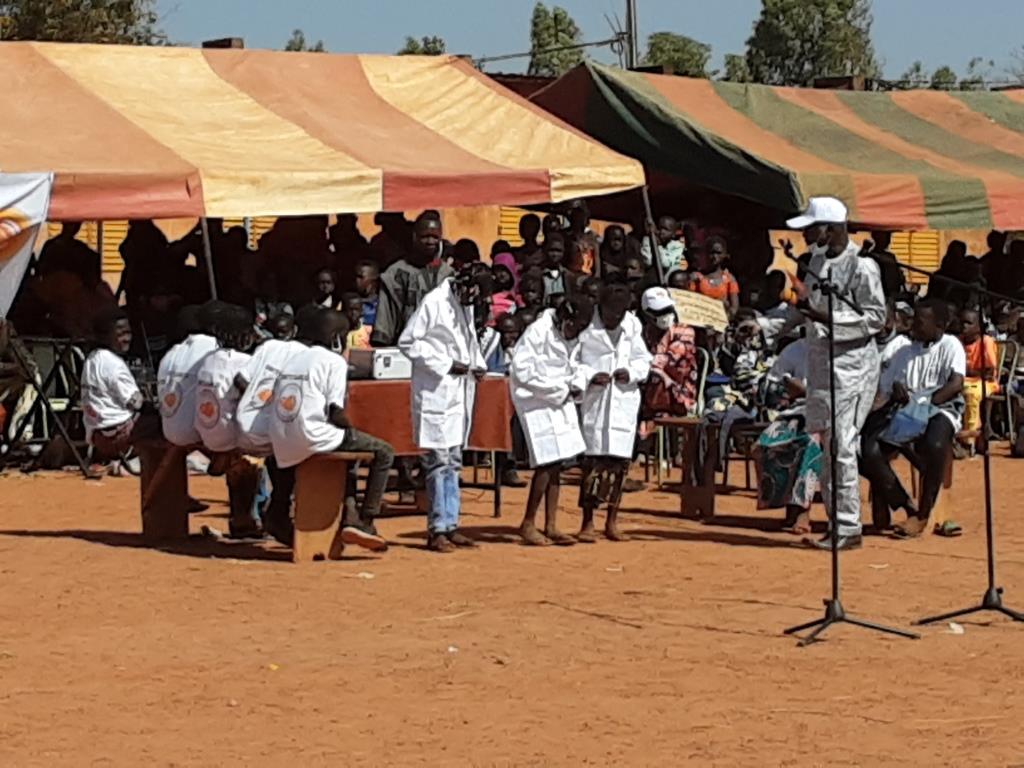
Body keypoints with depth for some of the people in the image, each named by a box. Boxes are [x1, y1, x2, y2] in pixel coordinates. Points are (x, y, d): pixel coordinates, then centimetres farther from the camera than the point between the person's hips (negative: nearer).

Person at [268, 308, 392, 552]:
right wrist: (351, 429, 9)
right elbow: (336, 414, -12)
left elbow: (276, 399, 15)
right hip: (314, 438, -7)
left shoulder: (293, 359, 17)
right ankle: (364, 522, -3)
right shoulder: (334, 361, -3)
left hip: (281, 444, 7)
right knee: (384, 453, 3)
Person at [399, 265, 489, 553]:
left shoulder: (466, 306, 12)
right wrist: (446, 365, -16)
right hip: (436, 393, -8)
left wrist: (478, 364, 6)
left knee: (453, 462, 11)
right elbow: (408, 342, -13)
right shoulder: (434, 302, -11)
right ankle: (437, 530, -3)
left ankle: (450, 525, 16)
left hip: (460, 394, 8)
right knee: (439, 462, -7)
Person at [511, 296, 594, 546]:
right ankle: (528, 524, -2)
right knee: (547, 462, -12)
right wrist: (560, 390, -15)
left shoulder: (570, 337, 9)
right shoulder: (539, 332, -15)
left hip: (560, 402, 8)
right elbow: (523, 371, -18)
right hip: (537, 402, -8)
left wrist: (575, 387, -3)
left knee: (556, 464, 6)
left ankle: (551, 526, 10)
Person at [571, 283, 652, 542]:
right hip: (595, 401, -4)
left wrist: (631, 372, -7)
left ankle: (612, 522, 17)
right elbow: (570, 362, -3)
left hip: (625, 401, 4)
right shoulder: (587, 326, -6)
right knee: (594, 459, -7)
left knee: (620, 461, 6)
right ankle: (588, 523, 0)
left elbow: (644, 359, 13)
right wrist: (590, 376, -17)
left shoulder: (632, 325, 4)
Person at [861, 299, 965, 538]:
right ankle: (908, 508, -10)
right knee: (868, 451, -22)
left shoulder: (950, 346, 2)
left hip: (940, 410, -5)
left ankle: (923, 514, -24)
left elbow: (956, 384, -13)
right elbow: (884, 390, 15)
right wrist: (896, 392, -9)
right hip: (903, 414, 5)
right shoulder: (904, 353, 19)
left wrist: (925, 403, -19)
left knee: (934, 445, -40)